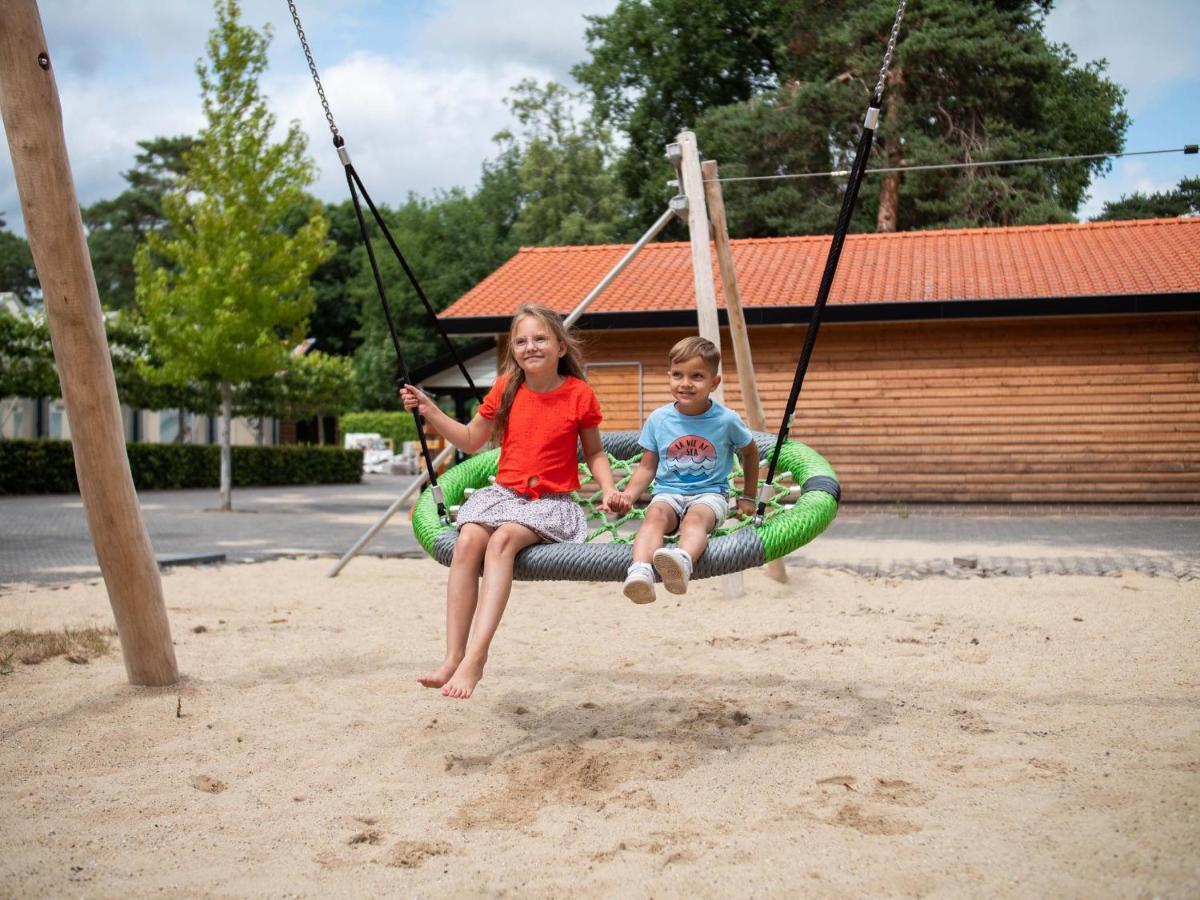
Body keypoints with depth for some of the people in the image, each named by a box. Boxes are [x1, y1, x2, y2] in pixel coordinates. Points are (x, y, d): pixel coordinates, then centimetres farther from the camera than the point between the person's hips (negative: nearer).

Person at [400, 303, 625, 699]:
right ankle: (453, 657, -26)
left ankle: (475, 656, -39)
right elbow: (471, 440, 16)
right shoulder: (506, 390, 6)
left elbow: (594, 452, 10)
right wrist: (430, 411, 5)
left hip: (551, 501, -3)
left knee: (503, 538, -34)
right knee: (468, 541, -28)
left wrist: (609, 489, -7)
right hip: (503, 492, 4)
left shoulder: (579, 395, -2)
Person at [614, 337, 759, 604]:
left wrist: (748, 497, 20)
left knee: (695, 516, -37)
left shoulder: (726, 420, -1)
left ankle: (683, 561, -69)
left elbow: (750, 452, 17)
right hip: (668, 492, 2)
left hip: (710, 493, -2)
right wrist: (628, 494, -8)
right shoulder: (658, 419, 2)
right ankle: (640, 570, -58)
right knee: (656, 513, -34)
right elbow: (647, 467, 10)